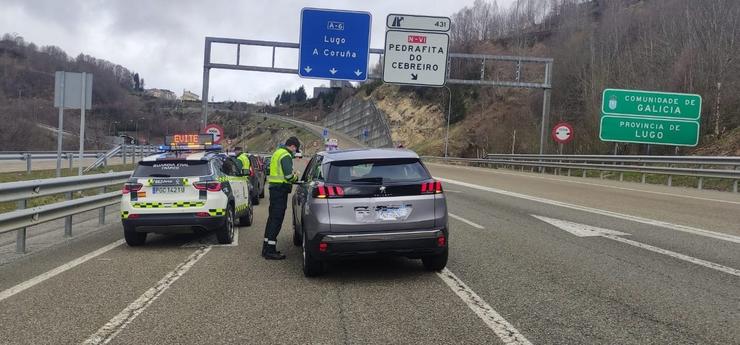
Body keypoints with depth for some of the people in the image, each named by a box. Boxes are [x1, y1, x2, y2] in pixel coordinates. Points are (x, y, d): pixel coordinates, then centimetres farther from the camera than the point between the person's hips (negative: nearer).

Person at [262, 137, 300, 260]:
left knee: (273, 218, 16)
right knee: (276, 219, -8)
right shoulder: (286, 155, -13)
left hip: (274, 187, 10)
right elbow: (288, 175, -22)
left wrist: (292, 176, 11)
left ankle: (267, 248, 23)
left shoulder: (278, 153, 19)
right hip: (280, 189, -10)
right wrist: (295, 177, -1)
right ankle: (270, 251, -7)